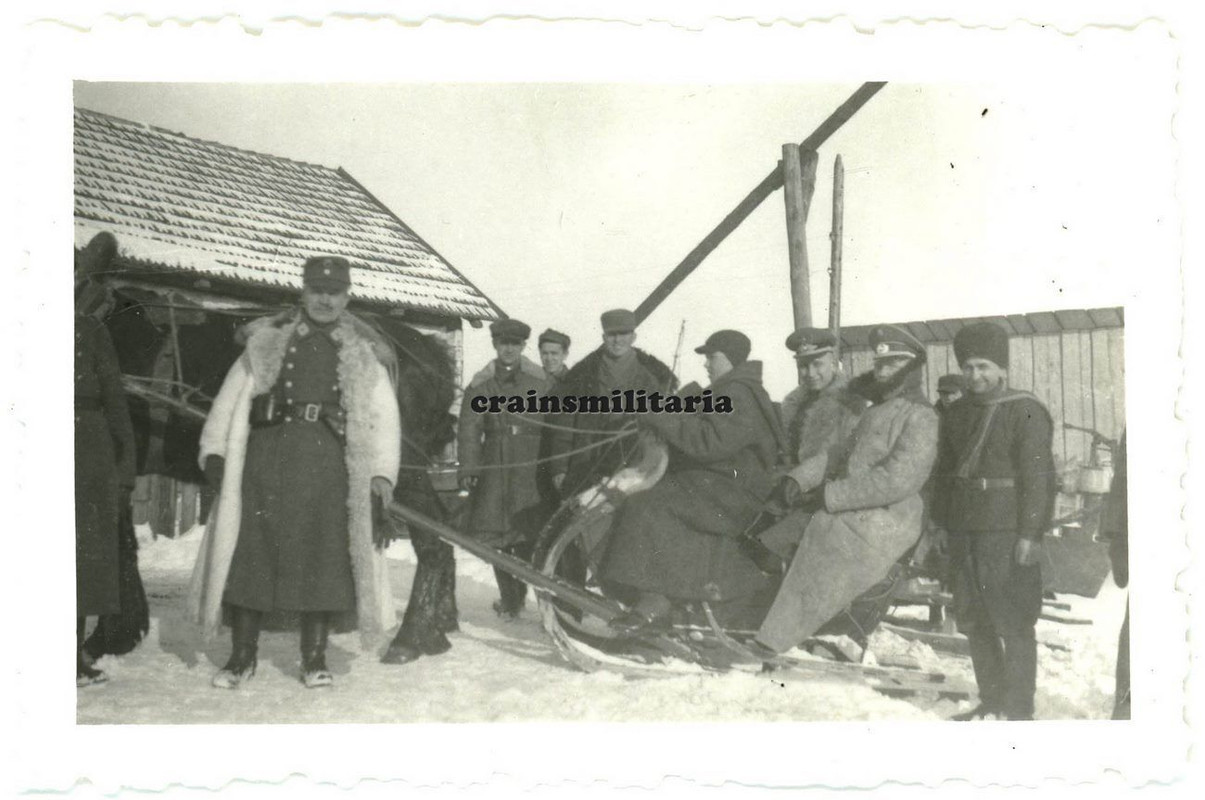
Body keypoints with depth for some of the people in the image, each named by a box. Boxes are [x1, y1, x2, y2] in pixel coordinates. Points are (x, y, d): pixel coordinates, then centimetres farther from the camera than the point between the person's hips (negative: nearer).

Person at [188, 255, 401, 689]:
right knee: (250, 550, 0)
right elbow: (231, 397, 13)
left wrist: (381, 477, -2)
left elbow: (383, 417, 8)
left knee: (325, 556, -1)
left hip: (330, 462, 0)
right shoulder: (268, 340, 15)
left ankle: (314, 659, 12)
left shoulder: (363, 353, 13)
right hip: (267, 456, 1)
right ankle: (241, 656, 14)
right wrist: (214, 450, 2)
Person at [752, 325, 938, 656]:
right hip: (848, 513, 9)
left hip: (877, 525, -9)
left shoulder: (919, 418, -11)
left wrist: (829, 495, -22)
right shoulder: (874, 409, 20)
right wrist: (799, 480, 0)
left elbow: (897, 479, -22)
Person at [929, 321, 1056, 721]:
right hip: (964, 532, 7)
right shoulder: (957, 414, 14)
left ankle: (1017, 709, 7)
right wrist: (941, 523, 14)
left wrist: (1030, 534, -17)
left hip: (1007, 534, -7)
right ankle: (991, 700, 25)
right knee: (974, 620, 12)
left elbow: (1037, 476, -13)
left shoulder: (1026, 412, -7)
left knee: (1013, 624, -2)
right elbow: (943, 472, 19)